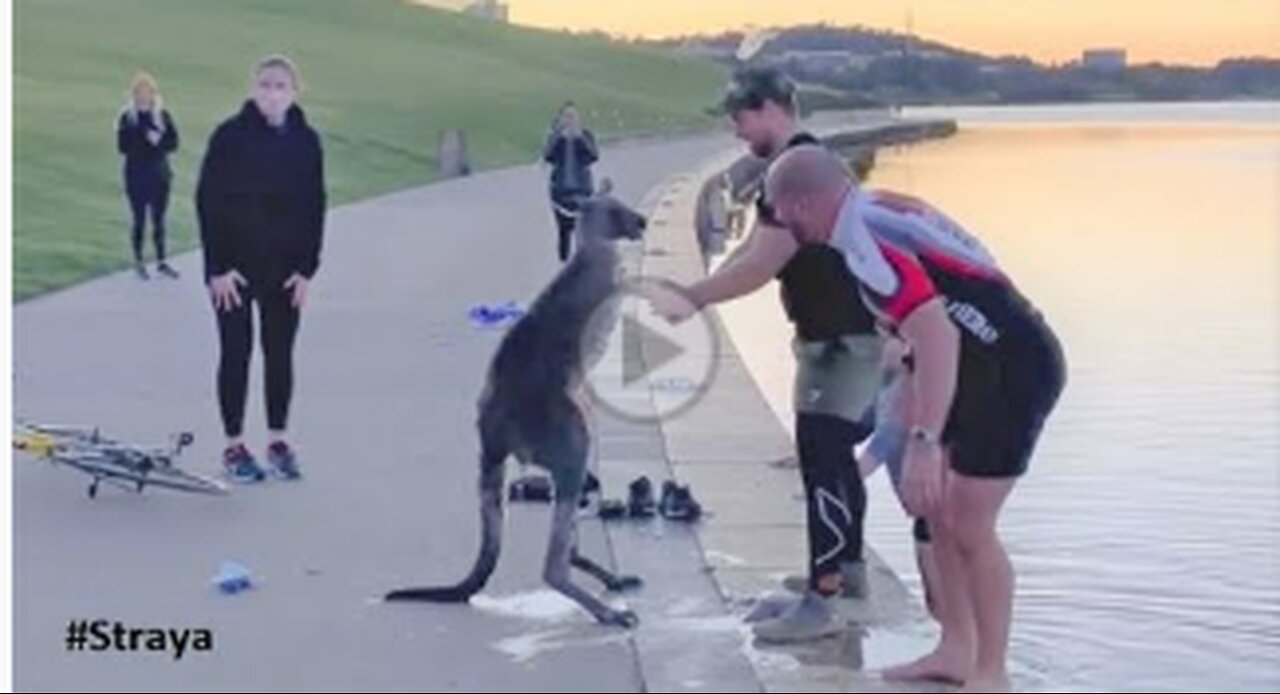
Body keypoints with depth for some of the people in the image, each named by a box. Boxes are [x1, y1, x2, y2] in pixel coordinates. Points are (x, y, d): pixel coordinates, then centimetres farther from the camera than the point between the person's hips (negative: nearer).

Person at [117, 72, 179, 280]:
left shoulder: (163, 115, 1)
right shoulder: (127, 117, -5)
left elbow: (173, 142, -4)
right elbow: (123, 146, -13)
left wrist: (158, 141, -21)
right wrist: (146, 140, -22)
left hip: (160, 175, 2)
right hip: (137, 177, -2)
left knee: (159, 220, 9)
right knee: (139, 219, 4)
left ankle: (161, 262, 18)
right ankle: (139, 262, 16)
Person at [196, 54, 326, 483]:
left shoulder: (306, 141, 1)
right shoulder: (230, 136, -8)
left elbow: (315, 207, 4)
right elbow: (207, 201, -8)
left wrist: (306, 268, -2)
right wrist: (218, 267, -12)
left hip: (285, 269, 3)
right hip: (234, 268, -3)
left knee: (280, 354, 9)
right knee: (236, 354, 3)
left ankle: (278, 440, 21)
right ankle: (234, 445, 13)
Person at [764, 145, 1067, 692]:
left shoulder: (866, 244, -23)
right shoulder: (880, 212, 6)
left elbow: (937, 335, -35)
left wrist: (923, 443, -39)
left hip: (1015, 369, -10)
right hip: (986, 364, 10)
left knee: (968, 527, -7)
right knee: (937, 508, 15)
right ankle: (957, 650, 24)